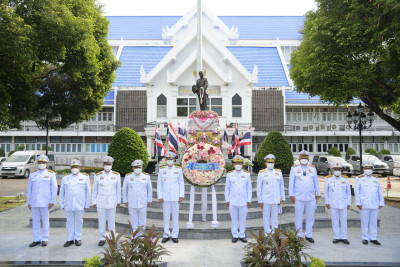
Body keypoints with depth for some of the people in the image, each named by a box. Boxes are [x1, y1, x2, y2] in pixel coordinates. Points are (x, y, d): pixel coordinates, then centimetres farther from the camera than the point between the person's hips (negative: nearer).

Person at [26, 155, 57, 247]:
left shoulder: (51, 174, 2)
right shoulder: (32, 174, 10)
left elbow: (54, 188, 0)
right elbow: (29, 189, 12)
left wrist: (52, 201, -6)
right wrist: (28, 202, 7)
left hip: (45, 202, -3)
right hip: (34, 202, 3)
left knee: (45, 221, 3)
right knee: (35, 221, 6)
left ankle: (45, 239, 13)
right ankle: (36, 239, 16)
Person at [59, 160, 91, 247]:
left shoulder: (85, 177, 4)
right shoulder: (65, 178, 9)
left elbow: (88, 192, 5)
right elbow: (61, 192, 11)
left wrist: (87, 205, 2)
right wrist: (61, 204, 6)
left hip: (80, 205, -1)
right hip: (68, 205, 2)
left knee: (78, 221, 5)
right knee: (69, 222, 7)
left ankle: (78, 238, 17)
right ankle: (70, 239, 17)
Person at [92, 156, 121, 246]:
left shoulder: (116, 175, 1)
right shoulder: (98, 176, 1)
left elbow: (118, 189, 6)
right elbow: (94, 190, 6)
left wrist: (118, 201, 4)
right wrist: (94, 202, 4)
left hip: (112, 203, 0)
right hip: (101, 203, 0)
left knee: (111, 221, 6)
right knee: (101, 221, 5)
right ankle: (102, 238, 18)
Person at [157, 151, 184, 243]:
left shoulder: (178, 169, 2)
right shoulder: (162, 170, 3)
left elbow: (181, 183, 4)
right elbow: (159, 184, 4)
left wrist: (181, 196, -2)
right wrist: (160, 197, -2)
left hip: (176, 197, 0)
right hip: (165, 198, 0)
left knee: (175, 216, 5)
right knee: (166, 217, 5)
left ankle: (175, 235, 15)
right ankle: (166, 235, 16)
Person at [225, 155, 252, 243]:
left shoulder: (247, 174, 3)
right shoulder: (229, 175, 2)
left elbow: (249, 188, 5)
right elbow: (227, 188, 6)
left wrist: (249, 200, 2)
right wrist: (227, 200, 2)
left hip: (244, 202, 0)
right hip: (233, 202, 0)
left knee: (243, 219, 8)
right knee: (234, 219, 7)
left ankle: (242, 235, 20)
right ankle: (235, 235, 19)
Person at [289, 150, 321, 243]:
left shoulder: (313, 168, 9)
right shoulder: (294, 168, 2)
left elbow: (316, 182, 13)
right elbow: (291, 182, 2)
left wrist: (318, 194, 12)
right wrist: (291, 195, -3)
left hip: (311, 198, 2)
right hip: (299, 198, -2)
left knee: (310, 217, 8)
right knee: (298, 217, 2)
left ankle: (309, 235, 20)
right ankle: (300, 235, 13)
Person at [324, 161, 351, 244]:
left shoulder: (345, 179, 4)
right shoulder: (328, 179, 2)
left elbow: (349, 192, 9)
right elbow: (326, 192, 7)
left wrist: (349, 203, 5)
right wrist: (327, 202, 2)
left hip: (343, 204, 1)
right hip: (333, 204, -1)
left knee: (344, 221, 4)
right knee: (335, 221, 3)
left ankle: (344, 237, 15)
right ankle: (337, 237, 14)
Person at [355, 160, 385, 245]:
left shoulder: (376, 179, 12)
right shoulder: (359, 178, 3)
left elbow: (379, 192, 14)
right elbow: (356, 191, 0)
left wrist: (381, 202, 8)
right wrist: (358, 203, -5)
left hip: (375, 205, 3)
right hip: (364, 205, -3)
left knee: (374, 222, 7)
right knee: (364, 222, 1)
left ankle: (373, 238, 16)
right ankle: (365, 238, 11)